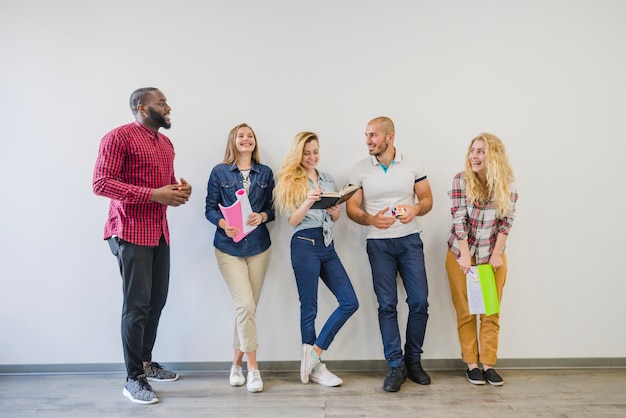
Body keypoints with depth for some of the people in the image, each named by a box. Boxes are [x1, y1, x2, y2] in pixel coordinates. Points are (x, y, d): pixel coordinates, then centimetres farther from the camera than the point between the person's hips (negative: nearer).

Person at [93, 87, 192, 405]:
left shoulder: (165, 143, 18)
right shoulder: (119, 137, -7)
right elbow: (101, 183, -15)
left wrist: (180, 189, 3)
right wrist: (154, 194, -22)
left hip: (160, 232, 8)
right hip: (131, 233, -7)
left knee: (157, 301, 10)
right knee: (137, 305, -5)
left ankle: (147, 363, 27)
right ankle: (133, 379, 8)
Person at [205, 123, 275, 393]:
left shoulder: (265, 173, 9)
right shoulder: (219, 172, 3)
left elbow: (272, 209, 7)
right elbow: (210, 208, 0)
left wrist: (262, 216, -14)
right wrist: (224, 224, -19)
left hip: (258, 246, 3)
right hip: (229, 246, -3)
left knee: (248, 307, 8)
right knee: (245, 305, -12)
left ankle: (237, 363, 24)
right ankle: (253, 367, 1)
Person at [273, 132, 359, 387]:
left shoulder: (328, 180, 15)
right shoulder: (289, 180, 1)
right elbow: (293, 220, -6)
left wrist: (335, 211, -6)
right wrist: (308, 202, -23)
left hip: (327, 245, 6)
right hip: (305, 245, -6)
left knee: (350, 302, 0)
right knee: (309, 308, 3)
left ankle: (314, 352, 11)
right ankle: (315, 366, 18)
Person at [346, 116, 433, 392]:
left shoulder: (412, 165, 0)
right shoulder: (360, 169, 0)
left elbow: (427, 199, 5)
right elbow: (351, 208, 0)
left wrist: (415, 209, -17)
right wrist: (371, 219, -20)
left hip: (410, 240, 1)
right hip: (378, 244, 0)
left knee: (419, 302, 0)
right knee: (387, 305, 0)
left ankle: (413, 361, 21)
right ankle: (396, 366, 12)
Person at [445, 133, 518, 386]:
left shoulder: (507, 184, -4)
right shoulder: (461, 180, -9)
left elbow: (506, 221, -4)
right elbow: (459, 218, -14)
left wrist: (497, 254, -11)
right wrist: (465, 255, -19)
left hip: (492, 256, 1)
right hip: (461, 254, -1)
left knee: (491, 311, 5)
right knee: (465, 312, 5)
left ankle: (488, 364, 15)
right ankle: (471, 364, 15)